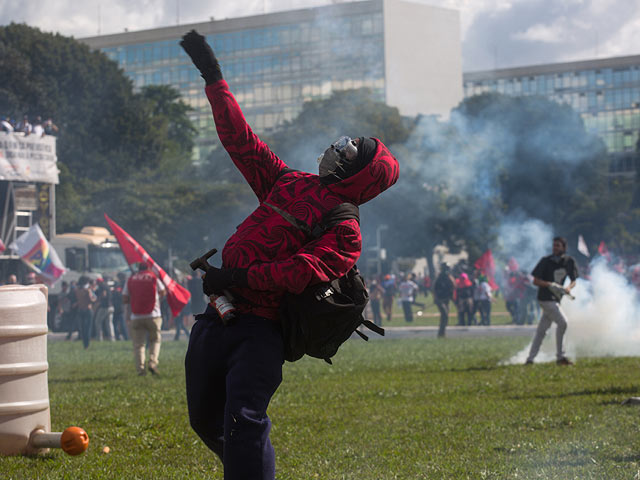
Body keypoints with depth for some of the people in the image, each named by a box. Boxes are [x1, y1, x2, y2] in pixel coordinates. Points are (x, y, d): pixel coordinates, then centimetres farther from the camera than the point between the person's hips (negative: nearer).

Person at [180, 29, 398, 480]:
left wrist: (239, 277, -23)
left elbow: (306, 270, -20)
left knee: (244, 421, -22)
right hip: (218, 316, 7)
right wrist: (213, 75, 20)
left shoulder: (345, 231, -5)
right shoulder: (289, 183, 16)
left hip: (261, 329, -7)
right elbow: (241, 139, 20)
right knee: (206, 419, 14)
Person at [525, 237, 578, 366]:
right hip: (545, 298, -6)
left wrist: (569, 287, -11)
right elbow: (535, 281, -8)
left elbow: (573, 281, 12)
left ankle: (530, 359, 15)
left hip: (556, 298, 6)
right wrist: (550, 285, -24)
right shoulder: (546, 261, -8)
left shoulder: (569, 261, 6)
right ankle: (560, 357, -12)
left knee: (541, 330, 9)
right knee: (562, 322, -19)